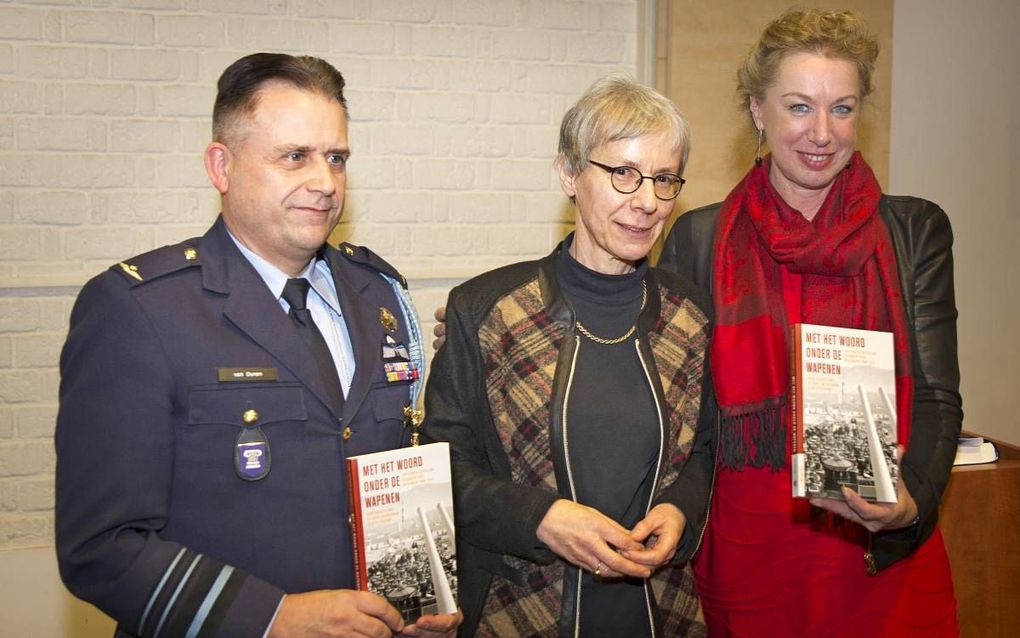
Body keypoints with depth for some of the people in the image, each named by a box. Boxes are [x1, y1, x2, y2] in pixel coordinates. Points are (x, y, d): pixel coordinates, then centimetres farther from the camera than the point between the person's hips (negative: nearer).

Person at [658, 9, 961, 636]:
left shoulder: (916, 231, 1)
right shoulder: (699, 237, 2)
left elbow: (936, 396, -4)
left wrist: (911, 502, -20)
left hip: (886, 560, 0)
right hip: (744, 555, 0)